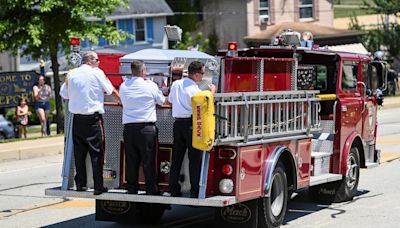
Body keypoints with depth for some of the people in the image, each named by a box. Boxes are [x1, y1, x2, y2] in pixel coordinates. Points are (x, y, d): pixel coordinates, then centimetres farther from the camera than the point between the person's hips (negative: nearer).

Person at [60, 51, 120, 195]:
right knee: (96, 152, 0)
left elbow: (64, 94, 11)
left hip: (77, 118, 4)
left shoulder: (71, 74, 6)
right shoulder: (97, 73, -5)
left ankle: (80, 184, 15)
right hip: (93, 119, -4)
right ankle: (98, 186, -1)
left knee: (79, 152, 11)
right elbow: (111, 91, 4)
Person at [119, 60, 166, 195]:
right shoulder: (151, 86, -6)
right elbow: (161, 101, 8)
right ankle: (151, 190, 5)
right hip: (147, 127, -3)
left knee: (131, 160, 8)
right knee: (149, 160, 2)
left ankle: (132, 189, 12)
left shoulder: (123, 87, 3)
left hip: (128, 127, 3)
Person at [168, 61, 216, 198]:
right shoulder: (194, 89, -15)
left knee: (176, 158, 10)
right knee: (195, 158, 0)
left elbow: (170, 100, 20)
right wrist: (212, 92, 3)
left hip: (177, 123, 6)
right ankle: (195, 191, -1)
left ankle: (174, 190, 11)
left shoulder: (176, 84, 6)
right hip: (191, 124, -6)